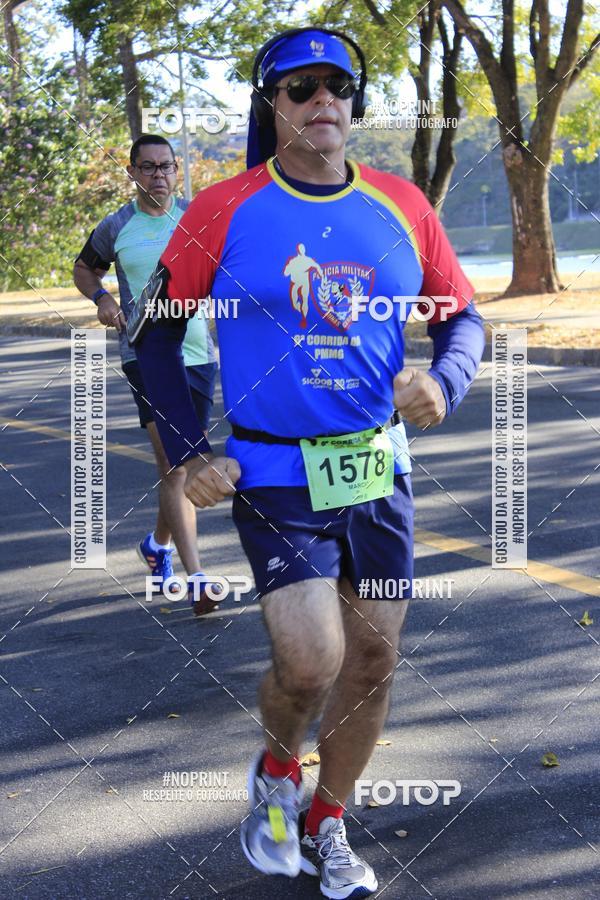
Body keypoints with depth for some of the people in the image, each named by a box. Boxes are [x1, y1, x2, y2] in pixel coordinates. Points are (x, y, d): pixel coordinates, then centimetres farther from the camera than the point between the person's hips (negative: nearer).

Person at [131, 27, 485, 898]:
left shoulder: (402, 207, 2)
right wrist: (189, 453, -7)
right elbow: (157, 328, 1)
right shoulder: (224, 212, -7)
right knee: (311, 662, -14)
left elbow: (462, 316, 10)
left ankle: (326, 824, 32)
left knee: (373, 661, 9)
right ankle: (276, 772, 21)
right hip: (273, 474, -4)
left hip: (378, 471, 4)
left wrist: (445, 379, -13)